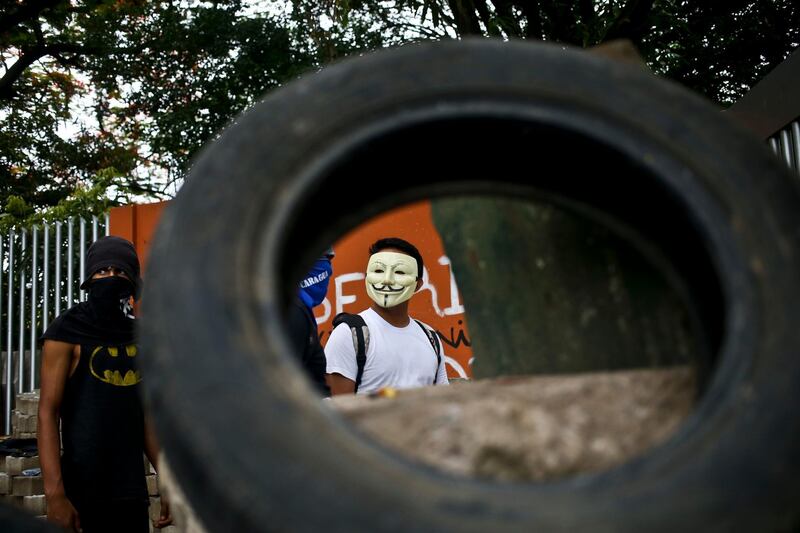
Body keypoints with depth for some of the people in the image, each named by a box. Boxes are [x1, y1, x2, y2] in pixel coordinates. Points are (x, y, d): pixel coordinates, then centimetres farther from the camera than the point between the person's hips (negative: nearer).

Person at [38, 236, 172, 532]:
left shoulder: (140, 337, 10)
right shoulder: (67, 332, -6)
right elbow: (48, 413, -11)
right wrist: (54, 493, -19)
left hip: (133, 490, 5)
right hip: (83, 492, -5)